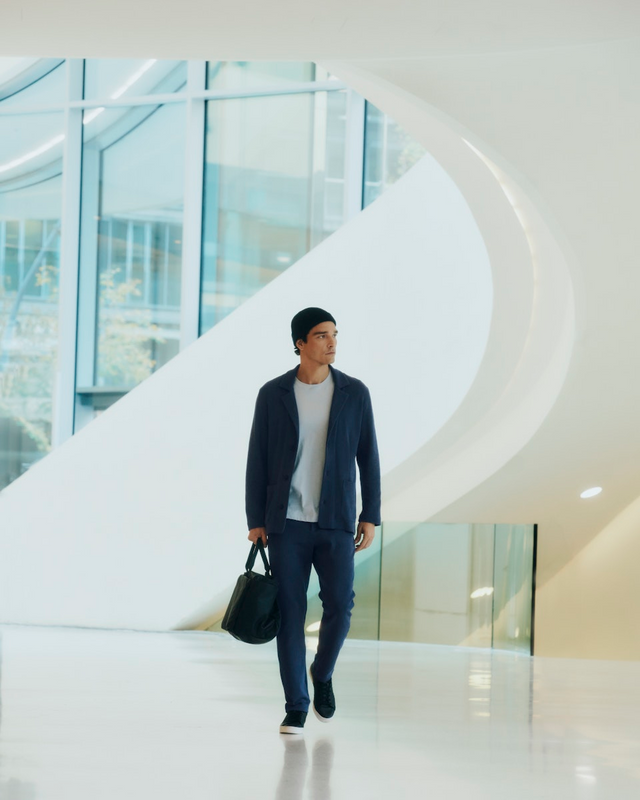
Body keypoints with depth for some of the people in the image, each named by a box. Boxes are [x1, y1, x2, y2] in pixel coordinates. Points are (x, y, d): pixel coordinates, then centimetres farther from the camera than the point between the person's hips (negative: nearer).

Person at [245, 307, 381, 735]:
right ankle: (296, 707, 7)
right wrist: (255, 521, 0)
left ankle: (322, 674, 21)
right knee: (291, 614, -1)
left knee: (339, 606, -9)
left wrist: (371, 517, 1)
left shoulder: (355, 393, 2)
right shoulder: (273, 394, 0)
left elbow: (368, 457, 6)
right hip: (286, 523, 0)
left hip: (335, 523, 1)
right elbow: (257, 460, 3)